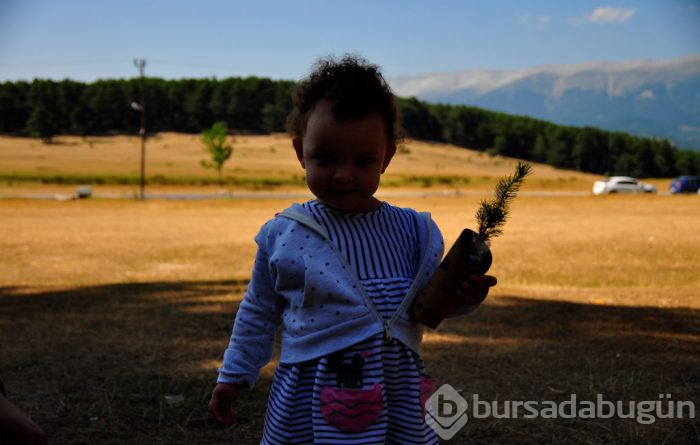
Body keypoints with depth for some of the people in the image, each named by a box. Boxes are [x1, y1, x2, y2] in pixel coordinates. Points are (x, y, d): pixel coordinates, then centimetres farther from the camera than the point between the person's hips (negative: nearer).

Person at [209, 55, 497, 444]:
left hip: (397, 396, 2)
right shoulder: (282, 236, -3)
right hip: (310, 403, -1)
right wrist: (234, 377, 16)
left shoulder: (414, 230, -1)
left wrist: (461, 295, -14)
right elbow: (258, 313, 11)